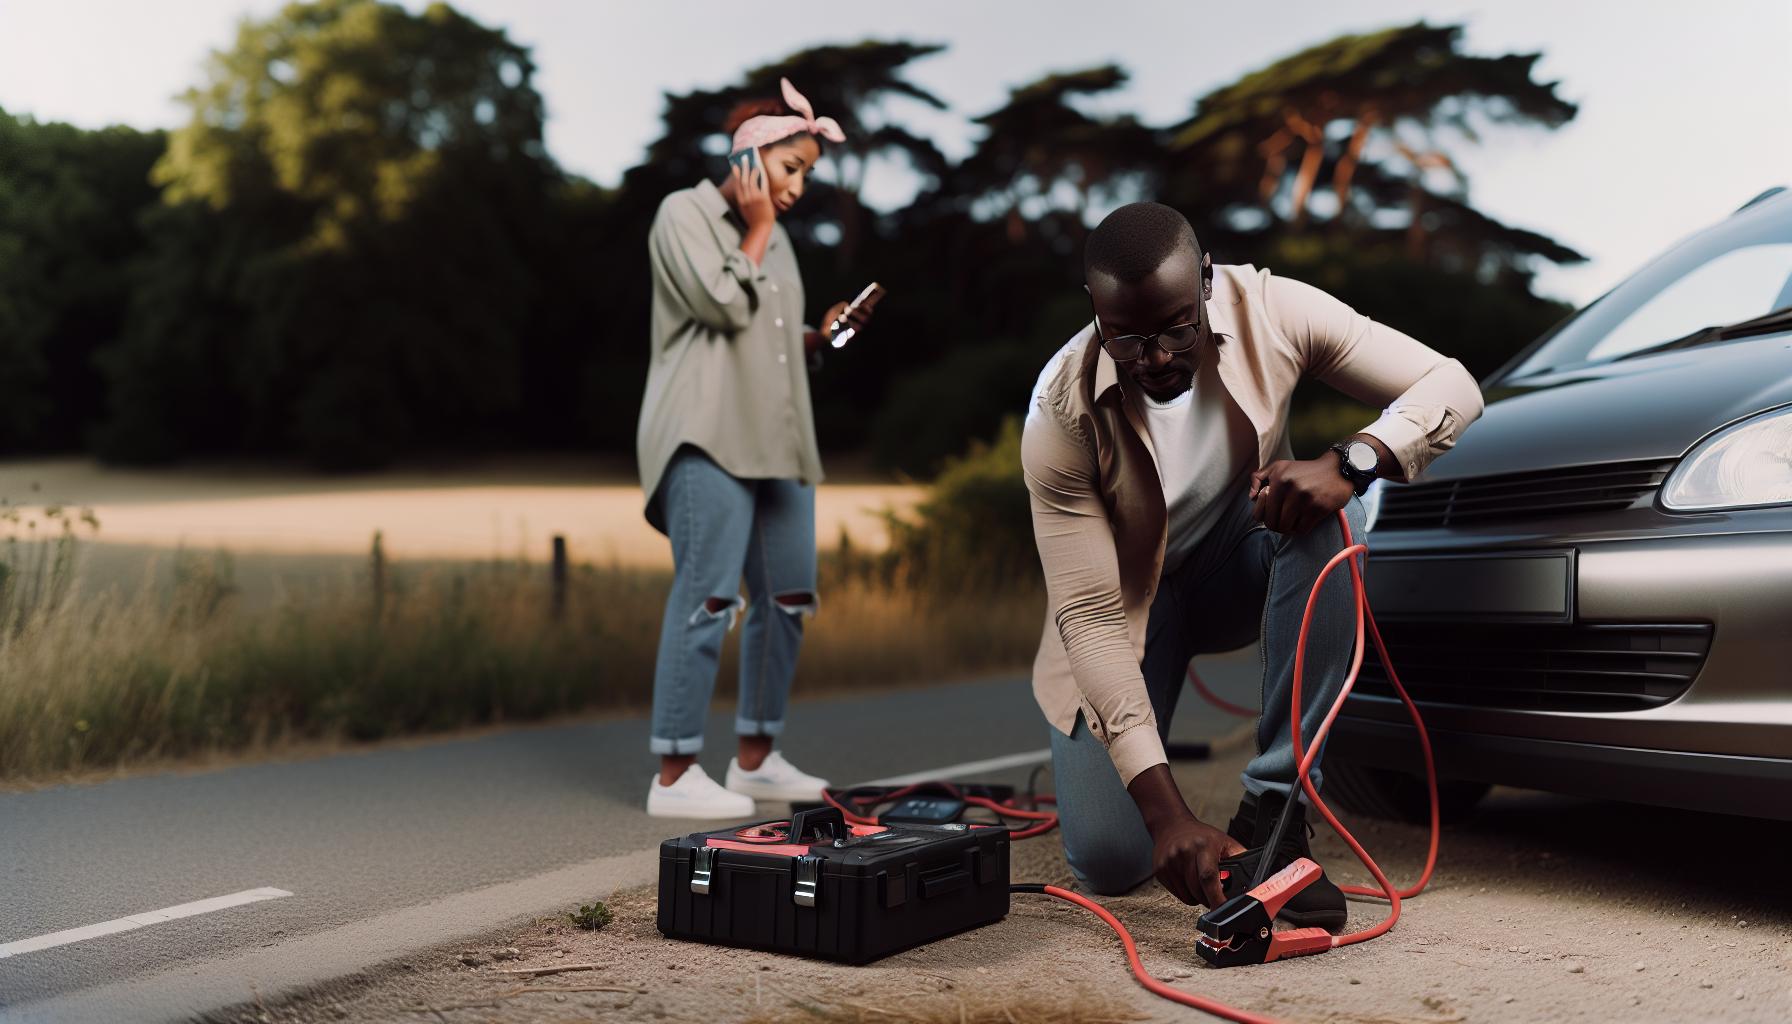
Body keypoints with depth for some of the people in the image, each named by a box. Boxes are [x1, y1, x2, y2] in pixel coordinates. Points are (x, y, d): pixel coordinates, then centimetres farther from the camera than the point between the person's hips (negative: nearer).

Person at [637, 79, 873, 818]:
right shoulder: (685, 214, 0)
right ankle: (674, 775, -10)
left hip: (774, 439, 9)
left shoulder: (775, 239, 22)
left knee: (787, 597, 8)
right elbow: (724, 305, -13)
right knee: (709, 596, -14)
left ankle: (755, 760, 18)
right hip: (709, 436, -8)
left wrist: (823, 335, 8)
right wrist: (756, 233, -2)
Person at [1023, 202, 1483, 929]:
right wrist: (1166, 813, -38)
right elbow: (1090, 617, -30)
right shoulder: (1062, 418, -29)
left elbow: (1452, 385, -19)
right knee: (1108, 859, -18)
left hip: (1240, 567, 2)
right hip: (1129, 603, -2)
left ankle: (1273, 812, -26)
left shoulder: (1270, 311, -23)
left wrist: (1350, 462, -41)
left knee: (1331, 511, -34)